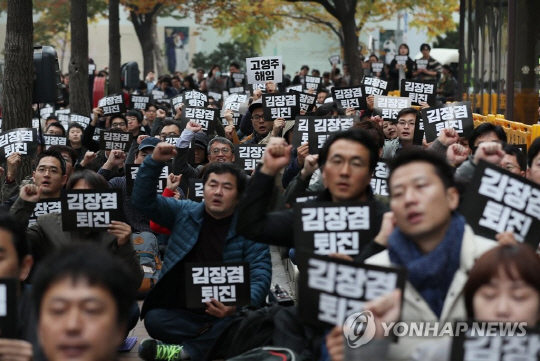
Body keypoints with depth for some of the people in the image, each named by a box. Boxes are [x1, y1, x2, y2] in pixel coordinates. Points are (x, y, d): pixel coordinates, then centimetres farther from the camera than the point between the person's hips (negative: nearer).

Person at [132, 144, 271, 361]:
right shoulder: (184, 212, 9)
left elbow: (260, 276, -9)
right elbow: (143, 201, 4)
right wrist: (154, 162, -11)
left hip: (227, 314, -2)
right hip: (183, 313, 2)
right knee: (154, 319, -27)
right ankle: (216, 339, -24)